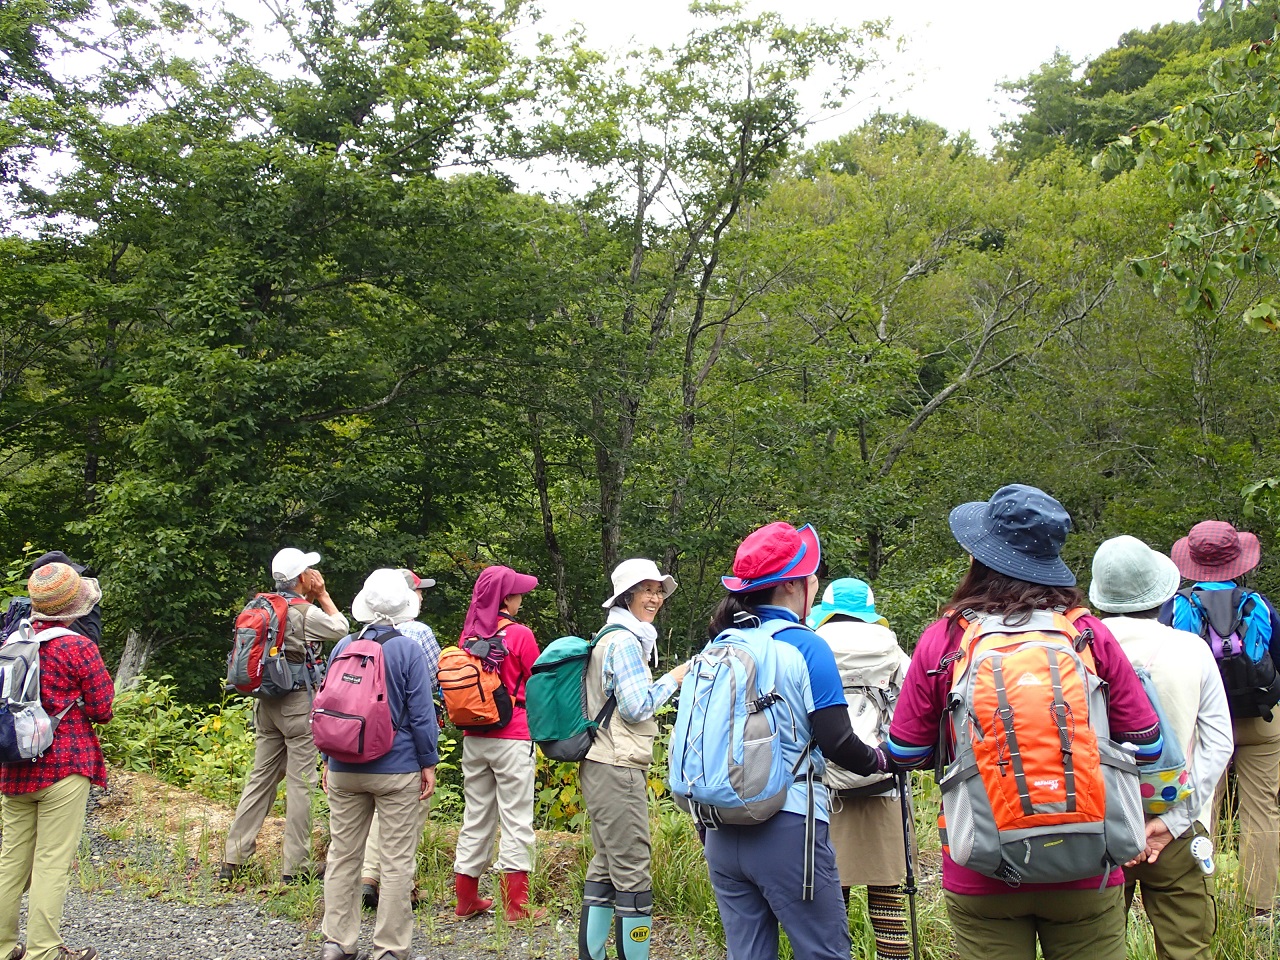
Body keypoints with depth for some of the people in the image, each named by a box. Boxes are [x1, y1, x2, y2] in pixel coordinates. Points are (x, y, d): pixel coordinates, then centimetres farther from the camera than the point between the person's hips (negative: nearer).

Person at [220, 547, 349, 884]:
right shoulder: (305, 613, -14)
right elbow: (341, 629, 1)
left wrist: (311, 598, 17)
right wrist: (322, 594, 6)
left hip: (266, 701, 7)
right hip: (298, 703, -7)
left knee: (261, 778, 14)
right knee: (300, 783, 0)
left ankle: (233, 859, 16)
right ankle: (296, 866, 5)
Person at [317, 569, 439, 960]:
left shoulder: (343, 646, 4)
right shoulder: (408, 649, -9)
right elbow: (420, 712, -9)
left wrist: (329, 759, 20)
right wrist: (429, 764, -2)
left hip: (344, 770, 5)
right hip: (396, 771, -4)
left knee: (342, 854, 13)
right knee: (397, 861, 3)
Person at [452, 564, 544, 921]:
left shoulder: (469, 634, 3)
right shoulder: (519, 635, -11)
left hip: (473, 739, 5)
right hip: (512, 738, -5)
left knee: (476, 816, 14)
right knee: (516, 819, 1)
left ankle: (466, 898, 21)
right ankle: (516, 905, 2)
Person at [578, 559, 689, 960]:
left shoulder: (613, 637, 17)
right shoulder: (625, 640, -13)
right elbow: (636, 707, -17)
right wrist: (673, 679, -6)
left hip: (603, 766, 10)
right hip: (618, 771, -10)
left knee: (605, 867, 13)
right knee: (633, 875, -6)